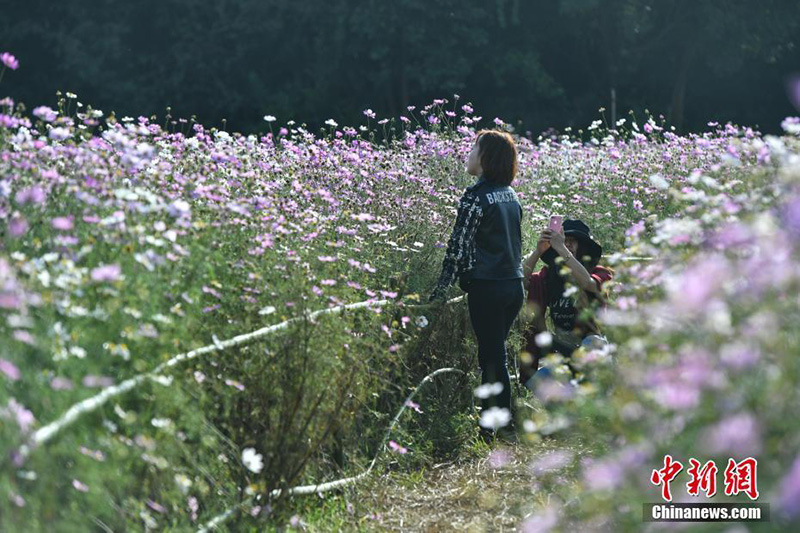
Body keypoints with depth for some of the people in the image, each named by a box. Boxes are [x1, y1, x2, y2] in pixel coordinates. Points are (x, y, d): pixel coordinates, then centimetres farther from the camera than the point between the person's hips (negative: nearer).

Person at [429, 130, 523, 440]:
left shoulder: (476, 198, -14)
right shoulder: (510, 195, 11)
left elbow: (459, 248, -15)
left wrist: (440, 291, -9)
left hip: (487, 288, -8)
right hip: (515, 286, 8)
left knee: (492, 357, -1)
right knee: (492, 353, 18)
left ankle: (503, 427, 3)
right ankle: (489, 421, 24)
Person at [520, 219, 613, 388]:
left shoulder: (599, 273, -6)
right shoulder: (550, 274, 6)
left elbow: (588, 283, -31)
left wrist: (561, 248, -30)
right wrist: (538, 250, -21)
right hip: (560, 345, 4)